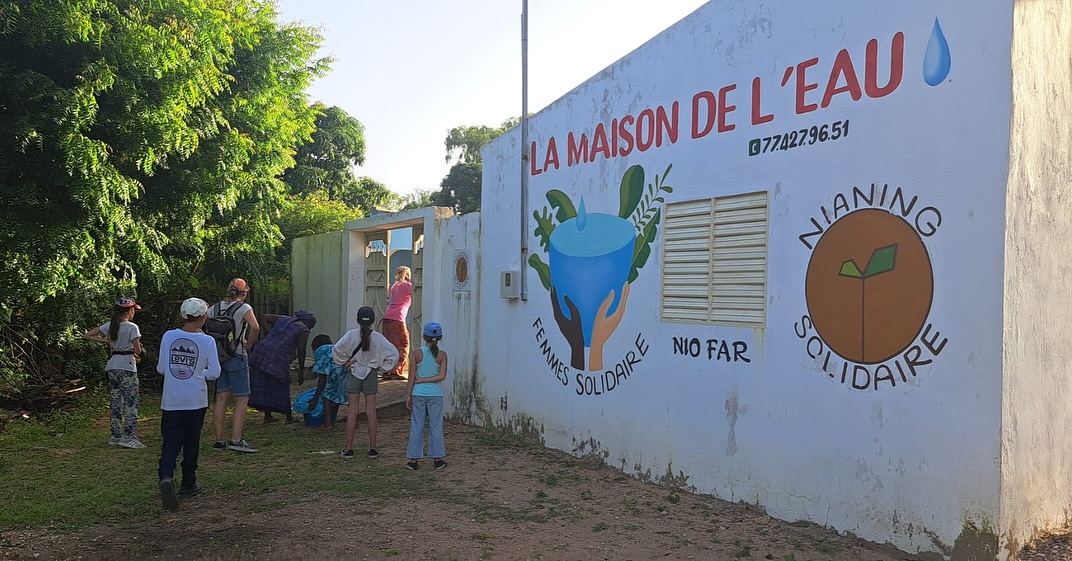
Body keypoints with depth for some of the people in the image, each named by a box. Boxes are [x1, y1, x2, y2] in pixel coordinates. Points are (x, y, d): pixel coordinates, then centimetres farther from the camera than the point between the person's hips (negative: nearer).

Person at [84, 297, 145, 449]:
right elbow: (138, 350, -16)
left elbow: (87, 335, 8)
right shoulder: (132, 327, -13)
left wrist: (106, 341, 8)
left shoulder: (109, 325, 5)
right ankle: (128, 437, -3)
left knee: (116, 401, 12)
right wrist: (135, 354, 6)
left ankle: (116, 435, 17)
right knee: (131, 402, -1)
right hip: (127, 367, -7)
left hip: (113, 366, 7)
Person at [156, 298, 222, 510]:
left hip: (171, 401, 1)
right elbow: (214, 373, -7)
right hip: (196, 401, -1)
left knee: (170, 442, 2)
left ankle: (166, 477, -21)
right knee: (191, 443, 13)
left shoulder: (168, 337, -4)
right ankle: (188, 483, 23)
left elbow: (161, 368, 2)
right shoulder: (207, 341, -9)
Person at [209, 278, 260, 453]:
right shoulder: (244, 308, -8)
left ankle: (219, 440, 13)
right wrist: (248, 344, -9)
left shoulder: (214, 308, 9)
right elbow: (255, 327, -25)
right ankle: (236, 440, -8)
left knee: (221, 398, 10)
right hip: (237, 357, -6)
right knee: (242, 399, -1)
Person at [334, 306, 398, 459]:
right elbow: (394, 353, -9)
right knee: (371, 411, 6)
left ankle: (349, 449, 8)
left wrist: (345, 363, -3)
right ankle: (373, 449, 10)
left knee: (352, 411, 5)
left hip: (354, 373, 0)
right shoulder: (377, 338, -8)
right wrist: (381, 366, 2)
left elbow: (336, 350, -17)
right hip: (371, 374, 0)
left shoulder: (351, 335, -10)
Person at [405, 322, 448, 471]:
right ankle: (437, 459, 14)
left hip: (418, 394, 0)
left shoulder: (417, 353, -6)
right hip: (435, 395, 0)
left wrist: (409, 394, 1)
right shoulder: (442, 355, -5)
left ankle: (413, 459, 12)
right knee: (436, 427, 9)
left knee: (416, 427, 8)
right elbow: (442, 376, -13)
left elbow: (412, 375, -5)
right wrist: (424, 380, -6)